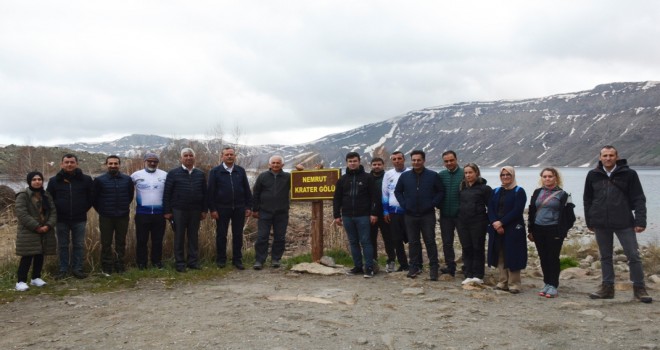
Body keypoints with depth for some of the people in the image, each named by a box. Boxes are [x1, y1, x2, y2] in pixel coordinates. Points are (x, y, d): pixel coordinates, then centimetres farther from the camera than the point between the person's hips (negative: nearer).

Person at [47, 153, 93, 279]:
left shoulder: (86, 179, -1)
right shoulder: (54, 180, 1)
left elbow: (91, 197, 8)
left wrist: (83, 210, 5)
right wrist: (56, 211, 5)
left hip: (79, 219, -1)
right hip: (61, 219, 1)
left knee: (79, 245, 5)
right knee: (62, 246, 8)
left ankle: (77, 269, 14)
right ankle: (63, 270, 17)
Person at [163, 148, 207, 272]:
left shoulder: (200, 174, 8)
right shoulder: (173, 173, 0)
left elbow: (204, 193, 10)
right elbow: (167, 193, -2)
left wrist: (204, 210, 5)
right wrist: (167, 211, -7)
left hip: (195, 211, 3)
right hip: (178, 211, -2)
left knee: (194, 237, 8)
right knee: (179, 237, 4)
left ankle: (193, 261, 17)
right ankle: (180, 263, 11)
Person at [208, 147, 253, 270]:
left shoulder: (240, 171, 7)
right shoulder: (215, 171, 0)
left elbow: (247, 190, 9)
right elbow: (211, 191, -2)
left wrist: (248, 206, 4)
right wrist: (212, 209, -7)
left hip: (239, 208, 2)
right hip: (222, 209, -2)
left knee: (238, 235, 7)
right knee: (221, 235, 6)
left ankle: (237, 260, 16)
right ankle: (221, 259, 18)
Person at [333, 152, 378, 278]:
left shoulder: (367, 178, 1)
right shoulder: (342, 180, 10)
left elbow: (374, 197, -2)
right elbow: (336, 199, 12)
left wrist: (374, 213, -9)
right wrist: (336, 215, 6)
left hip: (363, 216, -4)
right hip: (347, 216, 4)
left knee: (365, 242, -3)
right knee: (353, 242, 9)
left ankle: (369, 268, 0)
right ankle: (358, 266, 16)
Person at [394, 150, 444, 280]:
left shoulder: (433, 175, -2)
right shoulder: (404, 176, 5)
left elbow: (441, 192, 2)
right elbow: (397, 192, 14)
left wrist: (433, 204, -7)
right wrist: (404, 205, 2)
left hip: (428, 215, -2)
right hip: (410, 215, 3)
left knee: (430, 241, 0)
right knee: (413, 242, 8)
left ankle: (434, 267, 7)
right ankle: (415, 266, 17)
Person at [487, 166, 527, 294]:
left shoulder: (519, 191, -1)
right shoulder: (496, 192, 15)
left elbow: (517, 211, -12)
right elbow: (490, 209, 5)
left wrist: (501, 222, -17)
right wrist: (495, 223, -12)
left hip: (513, 229, -5)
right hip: (497, 229, 5)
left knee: (512, 256, -4)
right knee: (500, 257, 7)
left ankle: (514, 284, 3)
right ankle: (503, 282, 15)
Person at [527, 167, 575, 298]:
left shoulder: (562, 194, -1)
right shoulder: (537, 193, 12)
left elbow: (569, 215, -2)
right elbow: (531, 211, 14)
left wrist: (563, 231, -8)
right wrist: (530, 230, 11)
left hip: (554, 231, -4)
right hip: (539, 230, 4)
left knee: (553, 258, -3)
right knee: (543, 258, 8)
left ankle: (553, 286, 2)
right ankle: (547, 284, 17)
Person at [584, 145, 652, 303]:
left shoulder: (629, 174, -2)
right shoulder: (593, 175, 4)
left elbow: (639, 199, -3)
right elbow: (587, 200, 10)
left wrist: (640, 221, -10)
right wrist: (589, 222, 9)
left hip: (624, 223, -2)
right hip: (601, 224, 3)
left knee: (633, 256, 0)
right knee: (605, 257, 10)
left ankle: (639, 288, 11)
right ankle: (607, 287, 20)